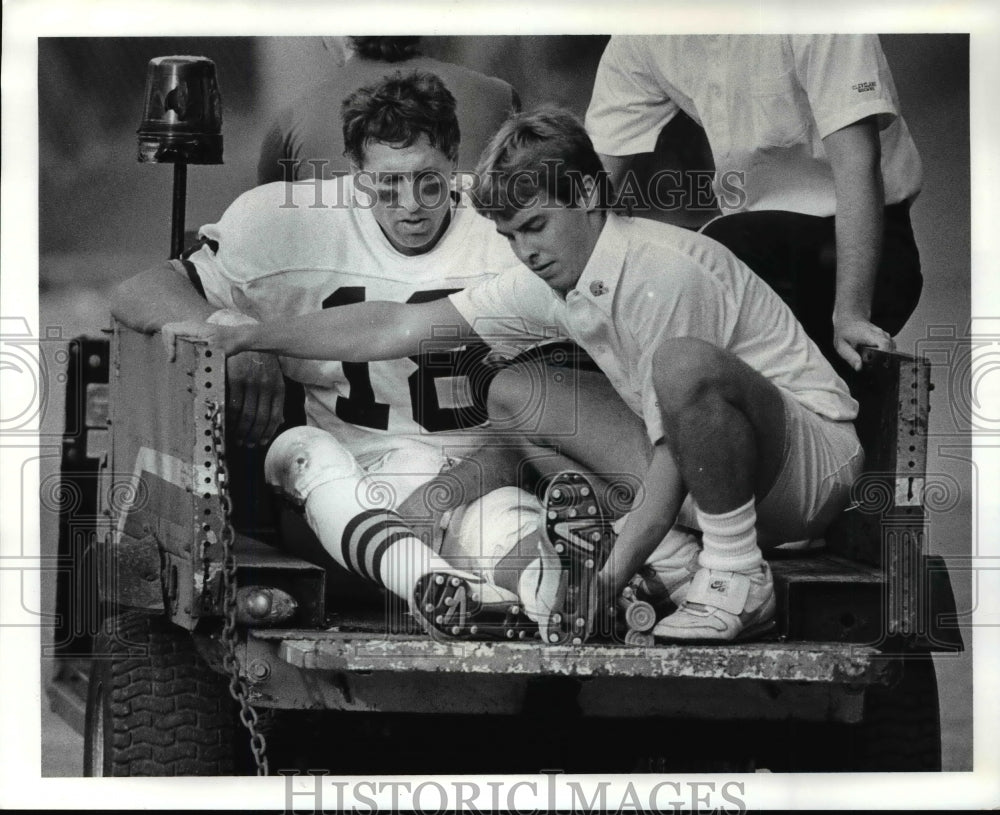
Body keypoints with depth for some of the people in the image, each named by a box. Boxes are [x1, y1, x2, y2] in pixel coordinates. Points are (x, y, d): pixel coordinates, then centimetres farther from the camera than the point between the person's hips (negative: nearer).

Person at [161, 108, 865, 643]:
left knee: (684, 363, -39)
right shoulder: (550, 279, 0)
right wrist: (241, 337, -3)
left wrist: (611, 580, -27)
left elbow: (674, 452, -25)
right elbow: (403, 327, 0)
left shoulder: (667, 274, -24)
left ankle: (738, 581, -24)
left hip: (816, 452, -8)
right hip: (726, 469, 8)